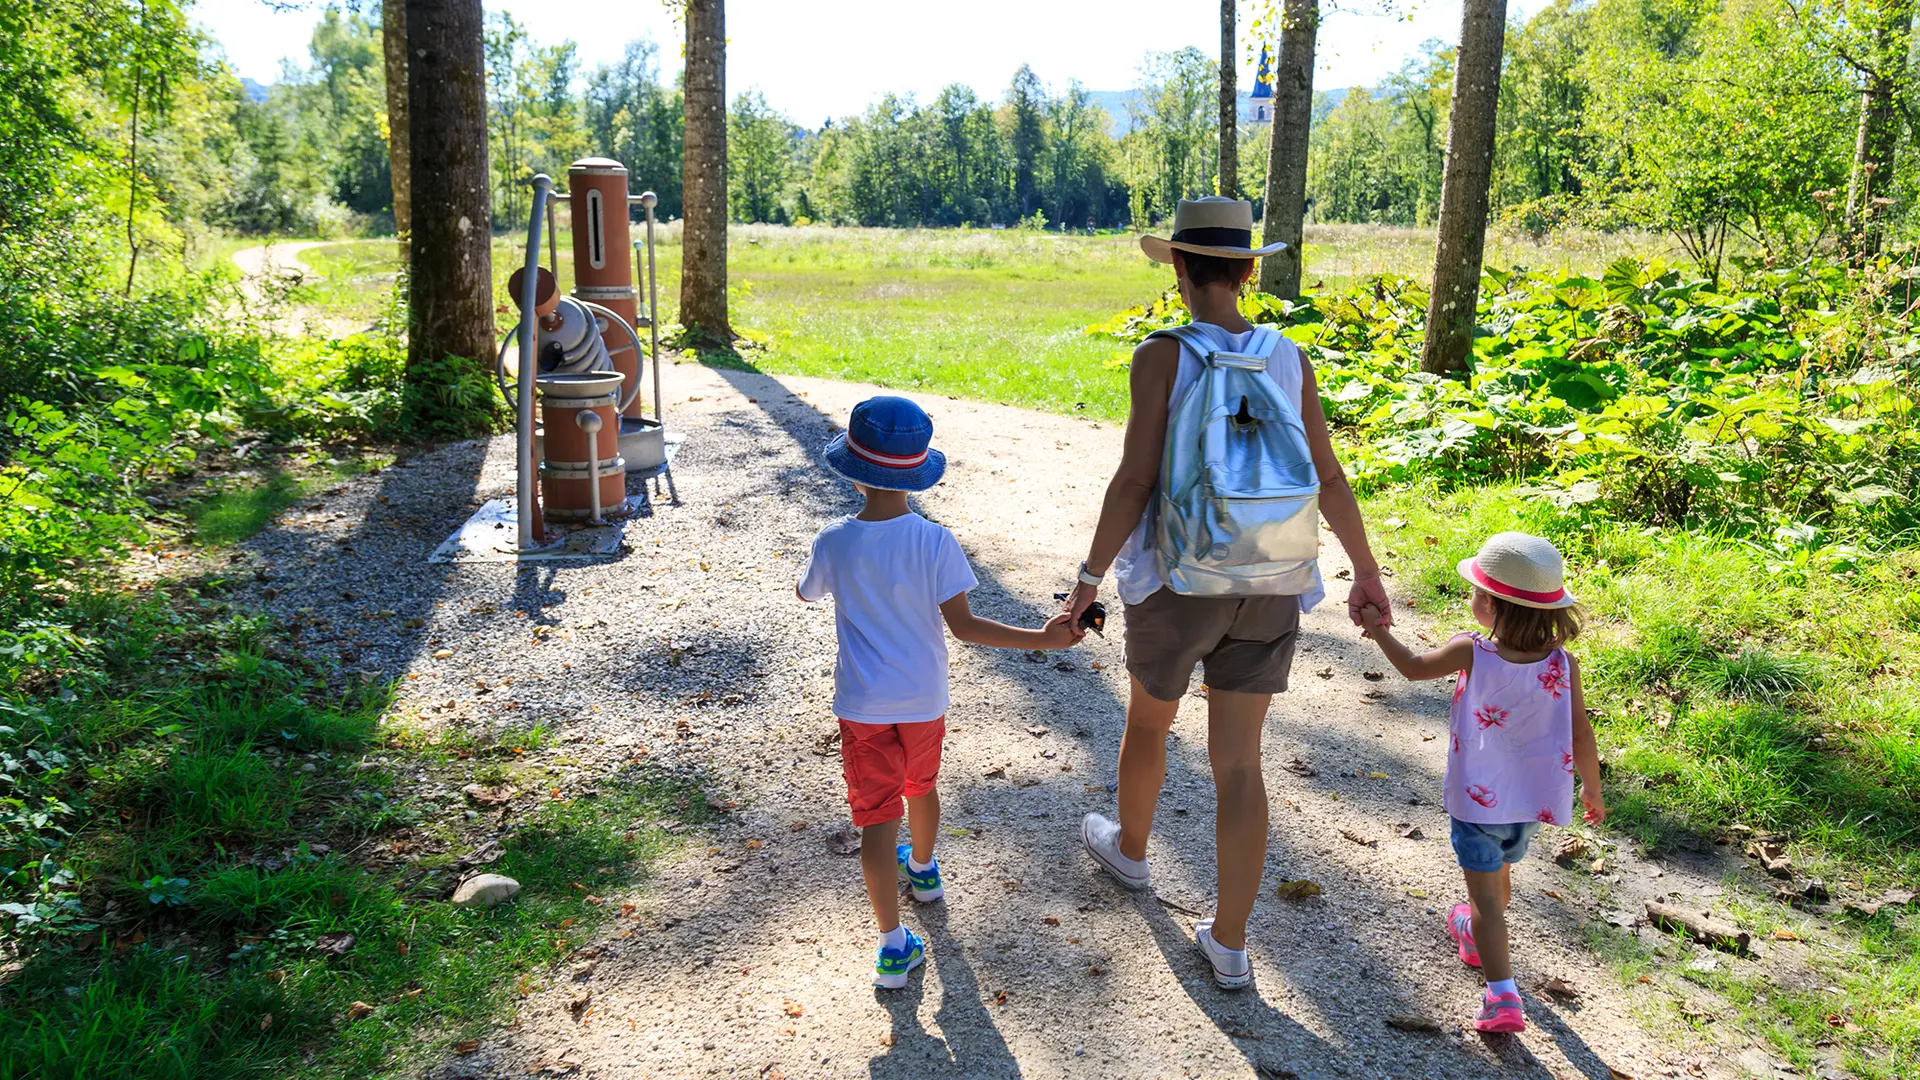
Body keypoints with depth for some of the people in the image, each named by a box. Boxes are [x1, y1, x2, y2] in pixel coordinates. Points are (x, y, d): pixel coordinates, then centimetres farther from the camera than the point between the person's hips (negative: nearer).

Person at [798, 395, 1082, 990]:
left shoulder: (834, 543, -14)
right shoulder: (934, 541, -17)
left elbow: (806, 593, 7)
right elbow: (963, 625, -18)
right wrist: (1043, 638, -17)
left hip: (864, 706, -2)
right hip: (924, 699, 2)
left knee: (877, 818, 4)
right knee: (921, 786, 28)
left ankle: (894, 944, 3)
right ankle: (923, 869, 53)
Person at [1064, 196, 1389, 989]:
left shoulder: (1162, 356, -14)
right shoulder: (1288, 359, -1)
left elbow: (1135, 480, -17)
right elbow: (1329, 479, 2)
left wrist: (1090, 576, -8)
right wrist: (1367, 572, 14)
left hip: (1179, 581, -3)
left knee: (1148, 721, 25)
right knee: (1238, 764, 11)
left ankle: (1129, 850, 50)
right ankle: (1230, 945, 16)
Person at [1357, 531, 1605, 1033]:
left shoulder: (1472, 653, -19)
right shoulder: (1563, 662, -12)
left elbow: (1413, 667, -1)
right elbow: (1581, 734, -4)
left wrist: (1380, 632, 15)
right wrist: (1592, 790, 11)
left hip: (1479, 800, -4)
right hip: (1534, 801, 5)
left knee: (1487, 897, 2)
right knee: (1499, 874, 29)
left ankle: (1502, 996, -8)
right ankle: (1475, 935, 53)